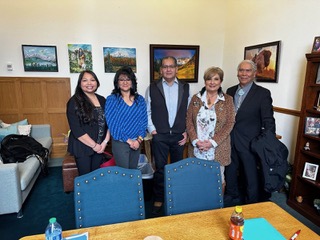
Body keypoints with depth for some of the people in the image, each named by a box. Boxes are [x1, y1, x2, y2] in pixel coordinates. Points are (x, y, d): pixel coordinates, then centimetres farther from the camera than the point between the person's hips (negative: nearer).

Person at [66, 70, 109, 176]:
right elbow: (77, 130, -16)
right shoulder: (74, 102, -11)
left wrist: (105, 141, -5)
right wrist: (94, 145, -14)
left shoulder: (102, 100, 5)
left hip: (100, 146, 5)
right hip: (82, 147, -4)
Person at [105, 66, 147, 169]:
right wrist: (128, 140, -12)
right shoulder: (111, 99, -6)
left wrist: (139, 140, -9)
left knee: (134, 171, 17)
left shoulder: (140, 99, 4)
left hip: (136, 142, 4)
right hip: (120, 143, -3)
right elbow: (112, 123, -11)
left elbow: (144, 121, 3)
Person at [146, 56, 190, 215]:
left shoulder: (185, 87, 5)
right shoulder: (153, 87, 1)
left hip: (179, 136, 2)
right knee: (160, 169, 6)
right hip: (159, 136, -2)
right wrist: (152, 130, -6)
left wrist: (187, 131, 1)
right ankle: (158, 200, 23)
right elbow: (147, 111, 2)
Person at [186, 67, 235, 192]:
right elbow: (189, 121, 2)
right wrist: (195, 141, -11)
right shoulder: (196, 98, 5)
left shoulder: (227, 100, 0)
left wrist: (212, 142, -14)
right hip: (197, 148, 2)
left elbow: (229, 124, -5)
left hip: (218, 148, -1)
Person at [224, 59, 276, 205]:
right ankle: (232, 197, 44)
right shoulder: (230, 91, 6)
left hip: (249, 143, -5)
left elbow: (268, 122, -9)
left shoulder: (263, 93, -8)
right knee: (230, 172, 21)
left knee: (251, 177, 10)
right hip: (230, 142, 5)